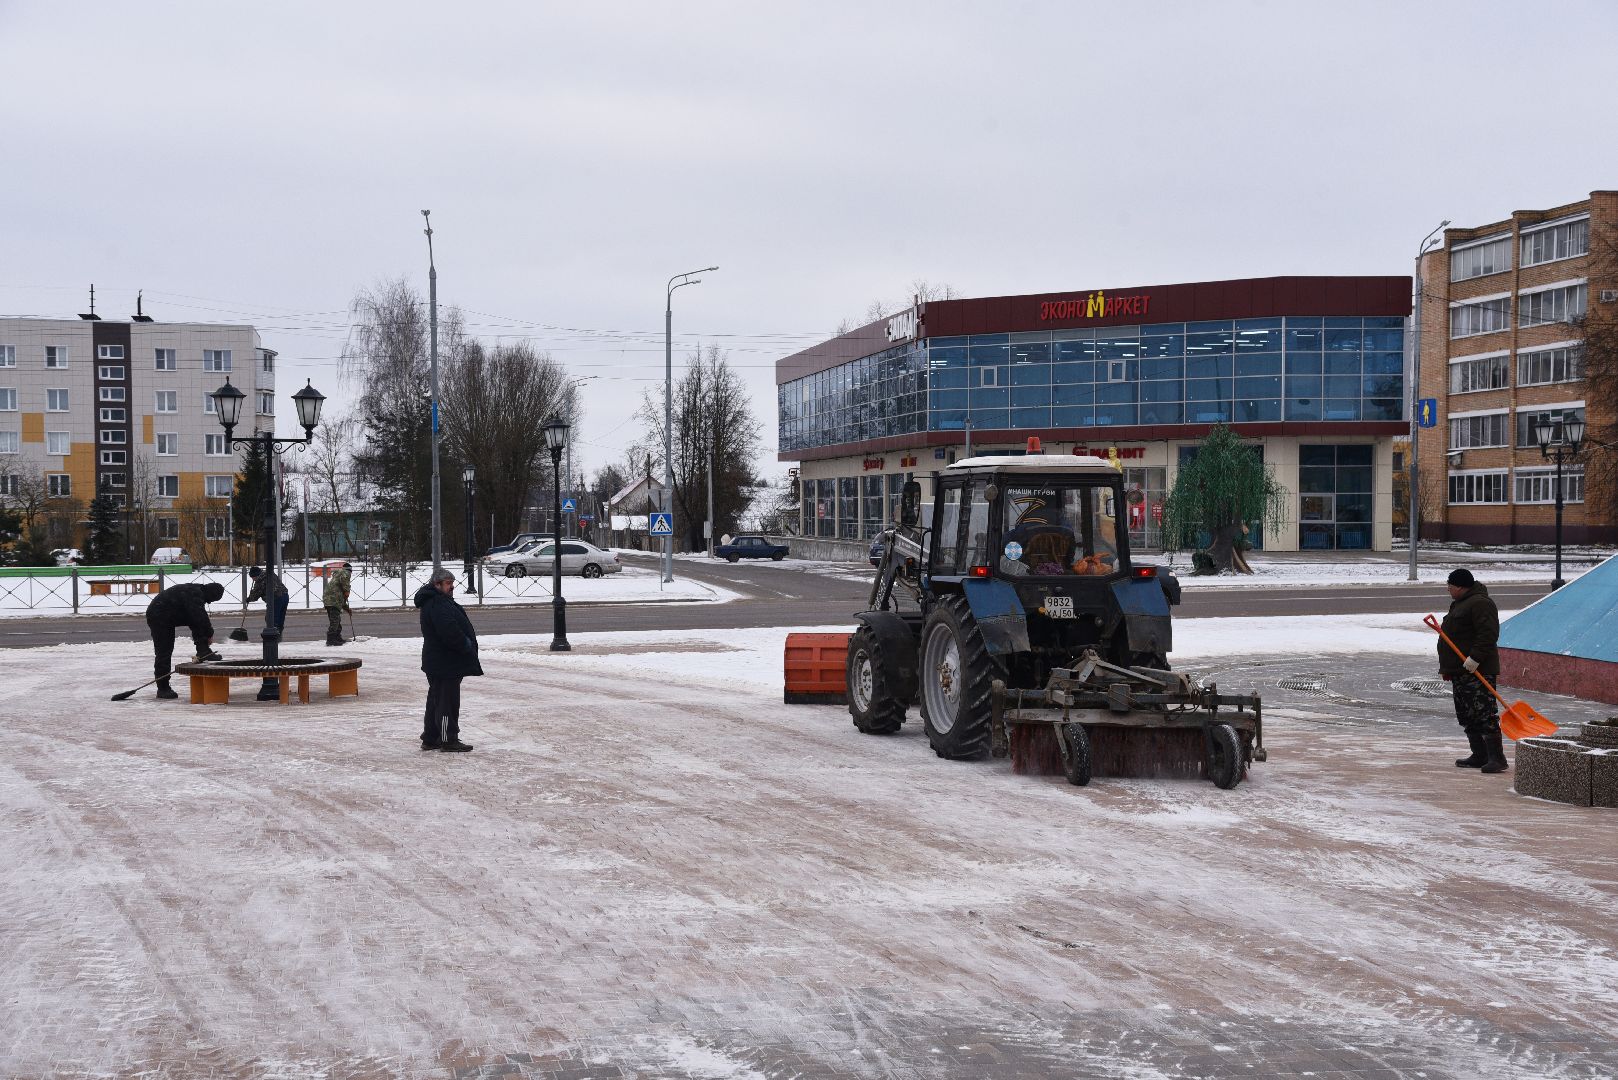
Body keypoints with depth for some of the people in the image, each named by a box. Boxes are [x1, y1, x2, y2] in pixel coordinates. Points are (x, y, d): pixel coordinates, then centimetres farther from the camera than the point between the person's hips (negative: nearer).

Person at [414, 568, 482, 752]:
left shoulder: (441, 602, 17)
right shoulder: (438, 604, -20)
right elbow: (449, 631, -30)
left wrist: (467, 645, 12)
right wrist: (466, 645, -17)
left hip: (437, 662, 12)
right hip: (446, 663, -12)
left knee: (436, 699, 17)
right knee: (447, 700, -5)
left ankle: (430, 738, 25)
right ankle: (448, 740, -1)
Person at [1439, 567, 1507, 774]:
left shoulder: (1480, 603, -12)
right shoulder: (1459, 604, 21)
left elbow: (1489, 634, -22)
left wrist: (1475, 658, -25)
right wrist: (1447, 668, 24)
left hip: (1478, 671, -11)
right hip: (1460, 671, 11)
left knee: (1484, 715, -13)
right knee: (1467, 717, 11)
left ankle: (1496, 758, -14)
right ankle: (1479, 756, 17)